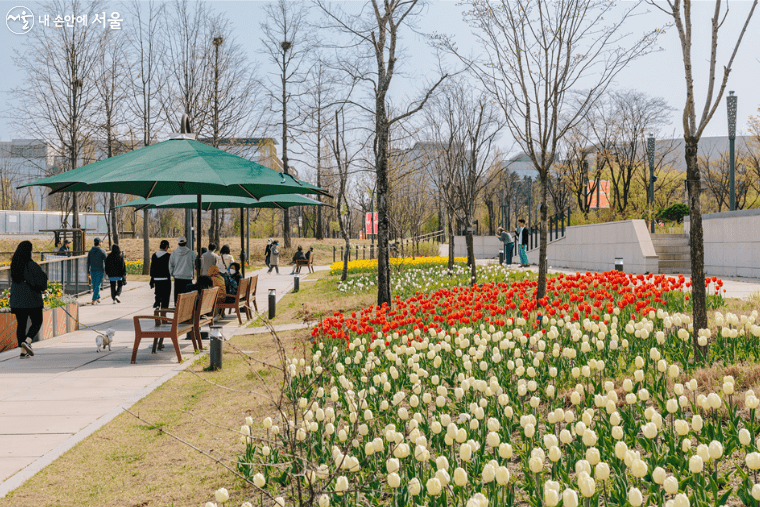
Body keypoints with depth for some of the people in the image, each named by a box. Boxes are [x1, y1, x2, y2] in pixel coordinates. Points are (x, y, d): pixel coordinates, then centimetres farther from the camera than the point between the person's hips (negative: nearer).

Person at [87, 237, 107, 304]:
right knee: (97, 285, -1)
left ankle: (98, 298, 26)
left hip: (92, 270, 3)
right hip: (100, 270, -3)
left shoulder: (90, 251, 4)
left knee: (94, 285, 16)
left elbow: (88, 263, 5)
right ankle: (94, 300, -8)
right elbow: (105, 262, -6)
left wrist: (88, 273, 10)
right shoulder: (102, 251, -7)